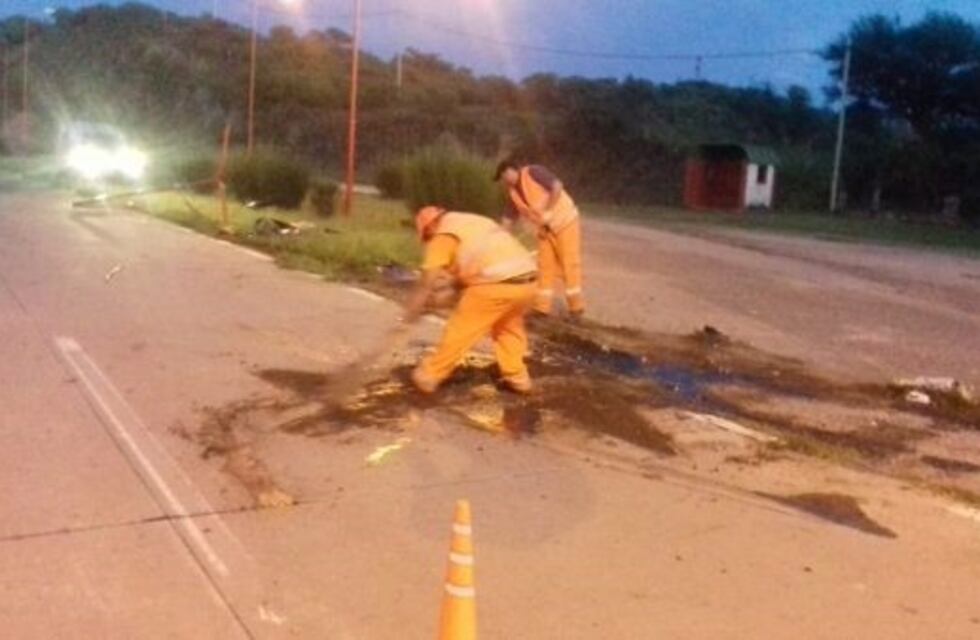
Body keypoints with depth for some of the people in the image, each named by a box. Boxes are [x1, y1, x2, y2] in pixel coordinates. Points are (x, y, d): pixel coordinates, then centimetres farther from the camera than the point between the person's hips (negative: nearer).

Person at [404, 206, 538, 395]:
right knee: (508, 328, 29)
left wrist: (412, 310, 7)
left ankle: (429, 375, 19)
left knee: (460, 330, 8)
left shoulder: (443, 234, 6)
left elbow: (429, 279, 1)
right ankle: (517, 378, 29)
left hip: (496, 284, -7)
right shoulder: (478, 222, 30)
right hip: (527, 280, 7)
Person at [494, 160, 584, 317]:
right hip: (545, 229, 7)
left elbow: (557, 185, -22)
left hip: (565, 221, -7)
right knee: (545, 265, 7)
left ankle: (576, 307, 4)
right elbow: (511, 216, 9)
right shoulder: (513, 191, 5)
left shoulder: (533, 172, -15)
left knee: (569, 264, -4)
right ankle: (542, 306, 13)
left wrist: (548, 212, -22)